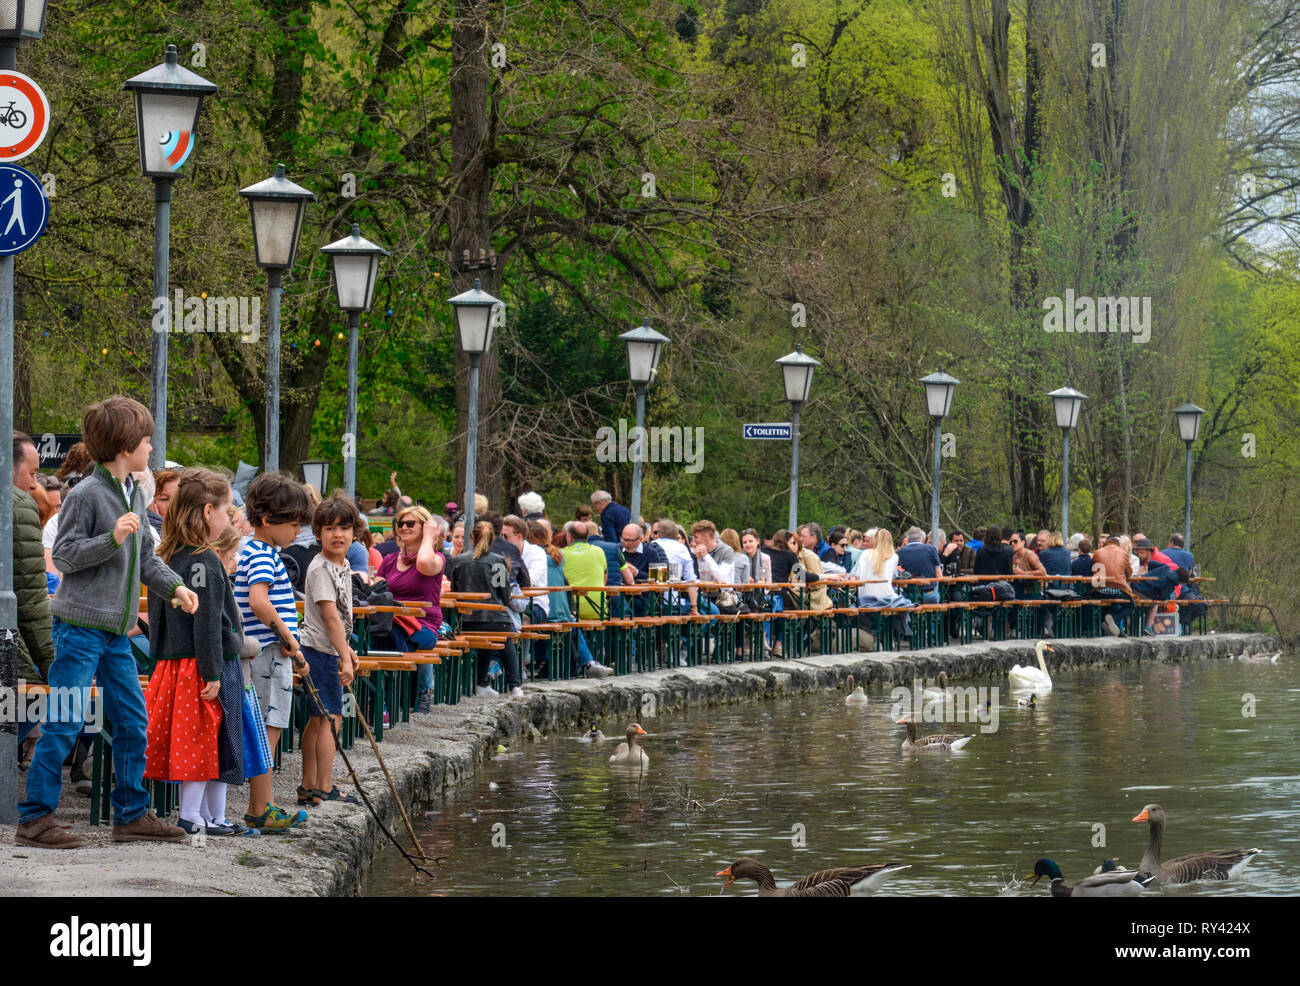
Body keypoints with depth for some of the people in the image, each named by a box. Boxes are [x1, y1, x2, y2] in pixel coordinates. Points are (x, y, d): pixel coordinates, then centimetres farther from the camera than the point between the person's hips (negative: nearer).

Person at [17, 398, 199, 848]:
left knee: (133, 722, 10)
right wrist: (112, 538, -24)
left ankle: (132, 815, 19)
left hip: (116, 632, 9)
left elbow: (145, 556, 22)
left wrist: (174, 586, 6)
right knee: (65, 724, -8)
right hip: (81, 625, -8)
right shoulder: (85, 494, -12)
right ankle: (34, 818, -2)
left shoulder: (134, 494, 14)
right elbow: (63, 556, -13)